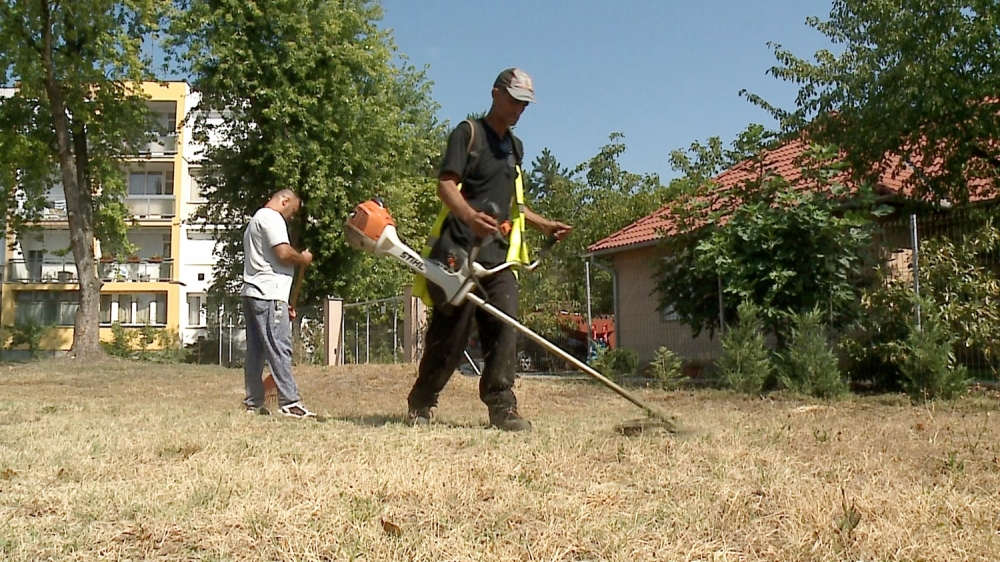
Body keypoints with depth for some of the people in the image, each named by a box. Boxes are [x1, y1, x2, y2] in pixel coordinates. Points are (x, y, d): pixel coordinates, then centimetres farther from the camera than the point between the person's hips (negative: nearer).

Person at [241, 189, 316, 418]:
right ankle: (290, 403, -12)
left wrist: (284, 304, 25)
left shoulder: (257, 219, 28)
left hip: (252, 293, 10)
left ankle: (253, 403, 13)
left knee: (255, 350, 10)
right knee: (279, 349, -11)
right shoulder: (272, 218, -5)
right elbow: (283, 253, -19)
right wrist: (303, 258, 3)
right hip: (268, 295, -10)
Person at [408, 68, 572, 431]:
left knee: (505, 327, -5)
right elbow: (445, 184, -12)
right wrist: (470, 215, -30)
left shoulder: (515, 147, 24)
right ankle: (420, 404, 11)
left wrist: (544, 225, 21)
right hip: (461, 250, -6)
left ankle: (502, 408, -4)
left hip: (499, 254, 7)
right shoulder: (468, 132, 1)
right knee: (451, 330, -3)